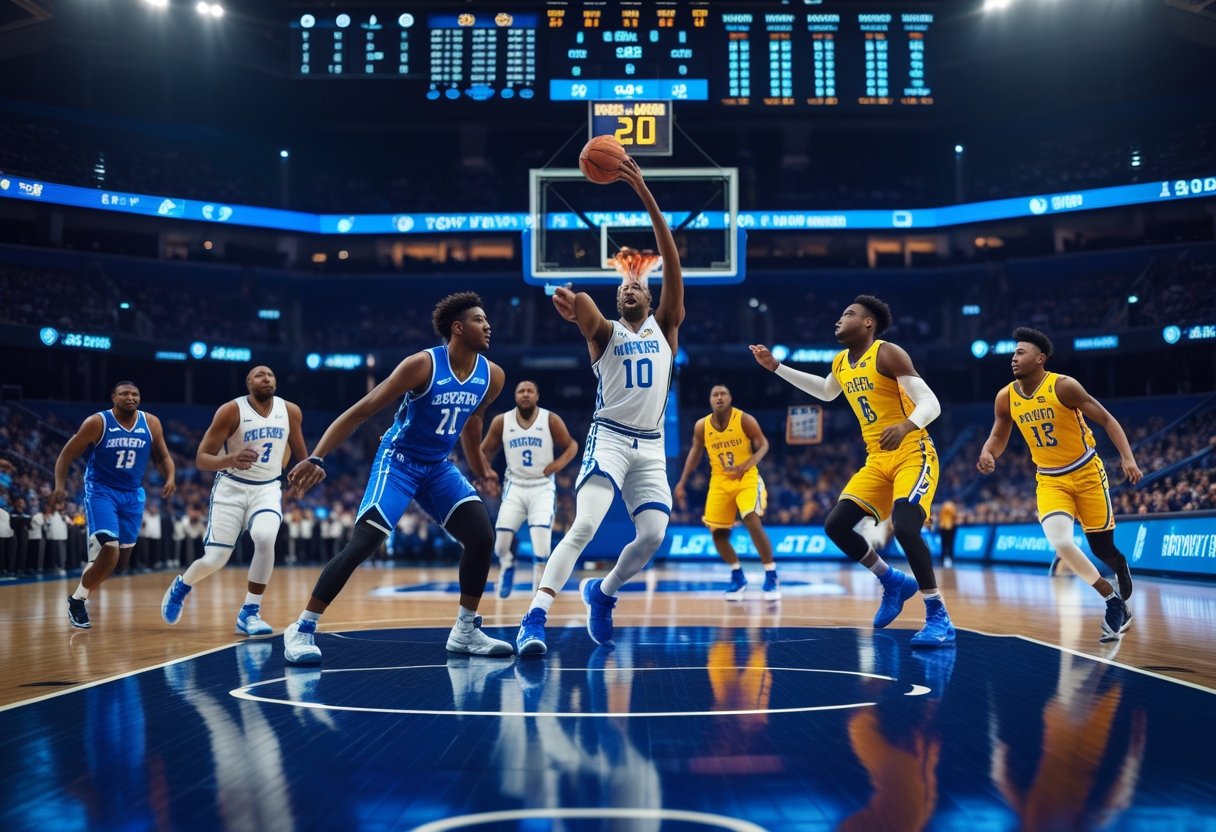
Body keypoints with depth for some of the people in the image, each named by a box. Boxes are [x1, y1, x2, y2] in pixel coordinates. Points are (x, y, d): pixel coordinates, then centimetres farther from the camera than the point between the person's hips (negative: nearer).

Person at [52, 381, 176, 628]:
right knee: (109, 550, -20)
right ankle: (77, 599, 0)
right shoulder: (97, 423, -12)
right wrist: (60, 486, -19)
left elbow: (162, 457, 9)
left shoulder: (151, 424, -2)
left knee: (122, 552, 10)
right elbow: (67, 454, -6)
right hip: (101, 490, -5)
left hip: (132, 494, 5)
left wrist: (170, 478, -11)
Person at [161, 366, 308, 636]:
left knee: (265, 539, -28)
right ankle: (181, 586, 33)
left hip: (267, 488, 2)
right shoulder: (231, 410, -14)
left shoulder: (290, 411, -3)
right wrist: (231, 459, -34)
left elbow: (299, 450, 18)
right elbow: (201, 459, -16)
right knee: (215, 558, -4)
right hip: (231, 488, -2)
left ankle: (249, 613, -12)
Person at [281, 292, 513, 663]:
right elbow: (361, 411, -20)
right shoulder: (423, 365, -22)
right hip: (398, 461, -6)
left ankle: (466, 631, 9)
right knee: (362, 543, -17)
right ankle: (302, 629, -8)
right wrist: (316, 458, -27)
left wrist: (480, 469, 24)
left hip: (439, 466, 6)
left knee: (482, 537, -6)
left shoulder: (492, 376, -5)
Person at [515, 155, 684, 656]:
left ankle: (602, 592, 22)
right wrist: (575, 306, -49)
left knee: (653, 535, -5)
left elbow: (673, 268, -3)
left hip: (651, 445, 3)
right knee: (584, 525, -20)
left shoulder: (665, 327, 10)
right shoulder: (606, 333, 5)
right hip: (608, 437, -3)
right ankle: (534, 618, -24)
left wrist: (647, 198, -12)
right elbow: (588, 319, -22)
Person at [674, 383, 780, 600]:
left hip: (746, 479, -4)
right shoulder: (701, 426, -4)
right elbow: (695, 452, 11)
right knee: (717, 533, 1)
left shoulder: (745, 420, -13)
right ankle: (737, 577, 21)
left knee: (753, 523, -23)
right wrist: (682, 482, 8)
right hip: (720, 482, 4)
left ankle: (771, 577, -12)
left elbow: (763, 445, -7)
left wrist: (747, 464, -24)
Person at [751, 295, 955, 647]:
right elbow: (826, 392, 34)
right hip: (878, 460, 8)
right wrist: (776, 366, 29)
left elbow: (930, 403, -19)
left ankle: (939, 618, -18)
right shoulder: (840, 363, 11)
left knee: (904, 528, -28)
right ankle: (893, 582, 18)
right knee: (835, 525, 0)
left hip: (913, 454, -8)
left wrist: (906, 425, -40)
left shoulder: (888, 353, -13)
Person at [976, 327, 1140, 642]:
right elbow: (999, 436, 11)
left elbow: (1107, 420, -13)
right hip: (1050, 480, 3)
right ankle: (1113, 601, -1)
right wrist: (988, 453, -13)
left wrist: (1128, 458, -24)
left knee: (1102, 547, 2)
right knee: (1059, 541, -21)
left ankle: (1124, 600, 36)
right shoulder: (1006, 397, -4)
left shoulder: (1063, 386, -18)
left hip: (1086, 473, -3)